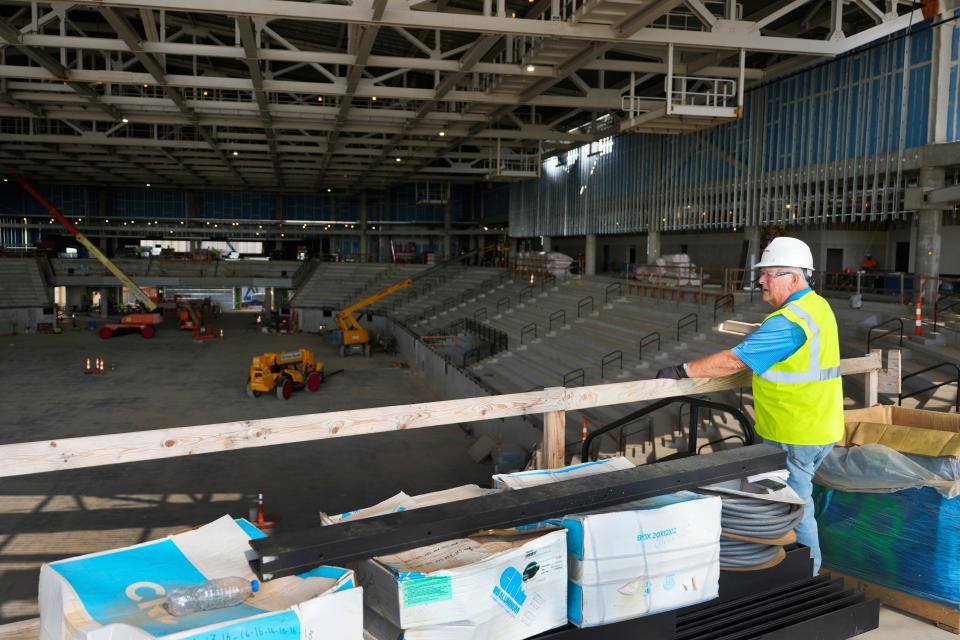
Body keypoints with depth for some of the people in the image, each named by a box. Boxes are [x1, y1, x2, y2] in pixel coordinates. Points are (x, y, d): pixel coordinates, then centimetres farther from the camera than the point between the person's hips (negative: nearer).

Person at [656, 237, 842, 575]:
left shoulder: (788, 322, -24)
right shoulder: (818, 306, 8)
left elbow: (734, 360, -25)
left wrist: (683, 370, -19)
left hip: (795, 436, -10)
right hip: (819, 429, 10)